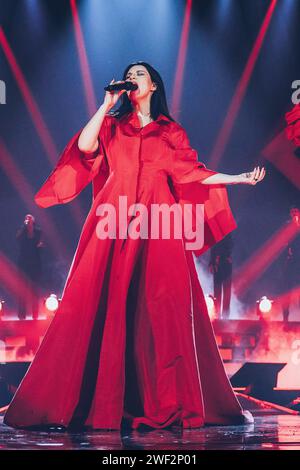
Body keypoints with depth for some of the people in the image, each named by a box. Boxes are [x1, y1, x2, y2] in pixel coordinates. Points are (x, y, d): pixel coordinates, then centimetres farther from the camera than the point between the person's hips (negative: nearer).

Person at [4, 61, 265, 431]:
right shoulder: (112, 125, 18)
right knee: (104, 308, -8)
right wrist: (107, 105, 3)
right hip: (115, 226, 0)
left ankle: (170, 402, -6)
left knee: (163, 310, -9)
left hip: (157, 227, 0)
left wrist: (239, 178, 3)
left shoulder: (171, 133, 20)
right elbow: (84, 146, -1)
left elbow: (192, 173, 10)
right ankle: (99, 402, -5)